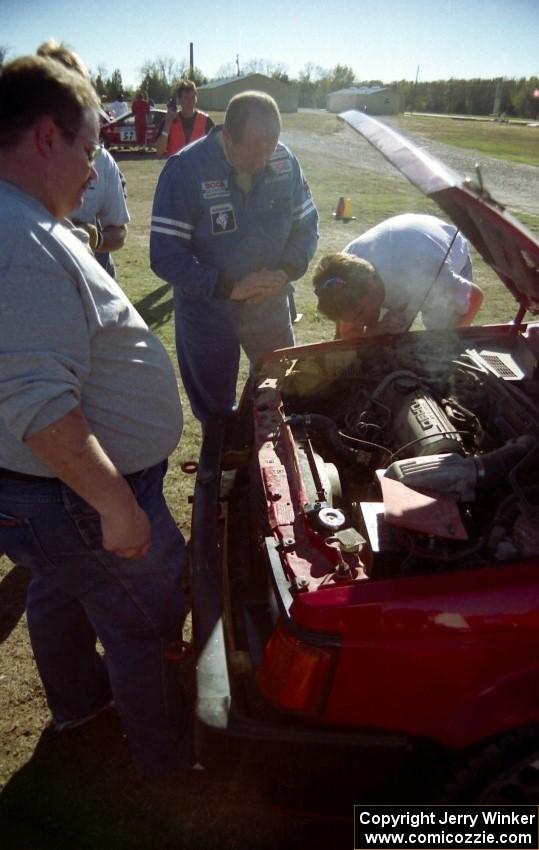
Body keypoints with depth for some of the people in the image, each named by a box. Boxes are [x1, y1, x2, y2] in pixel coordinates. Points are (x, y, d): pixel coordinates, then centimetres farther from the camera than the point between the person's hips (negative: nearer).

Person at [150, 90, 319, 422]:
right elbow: (165, 256, -20)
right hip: (207, 312, -3)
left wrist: (286, 271, -16)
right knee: (214, 410, 15)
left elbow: (307, 224, 3)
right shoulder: (185, 169, -19)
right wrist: (229, 287, -27)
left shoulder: (285, 161, -8)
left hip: (271, 305, 3)